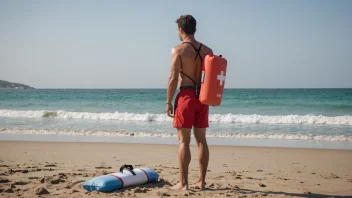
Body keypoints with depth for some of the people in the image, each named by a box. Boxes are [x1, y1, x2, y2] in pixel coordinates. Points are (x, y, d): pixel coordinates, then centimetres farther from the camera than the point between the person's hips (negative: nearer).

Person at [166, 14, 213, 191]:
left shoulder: (178, 50, -8)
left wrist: (168, 102, -5)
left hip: (186, 97, -5)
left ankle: (183, 183, 2)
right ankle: (201, 181, 15)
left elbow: (173, 79, -12)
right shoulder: (207, 50, 8)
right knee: (201, 140, 10)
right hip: (202, 98, 5)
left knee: (184, 141, -1)